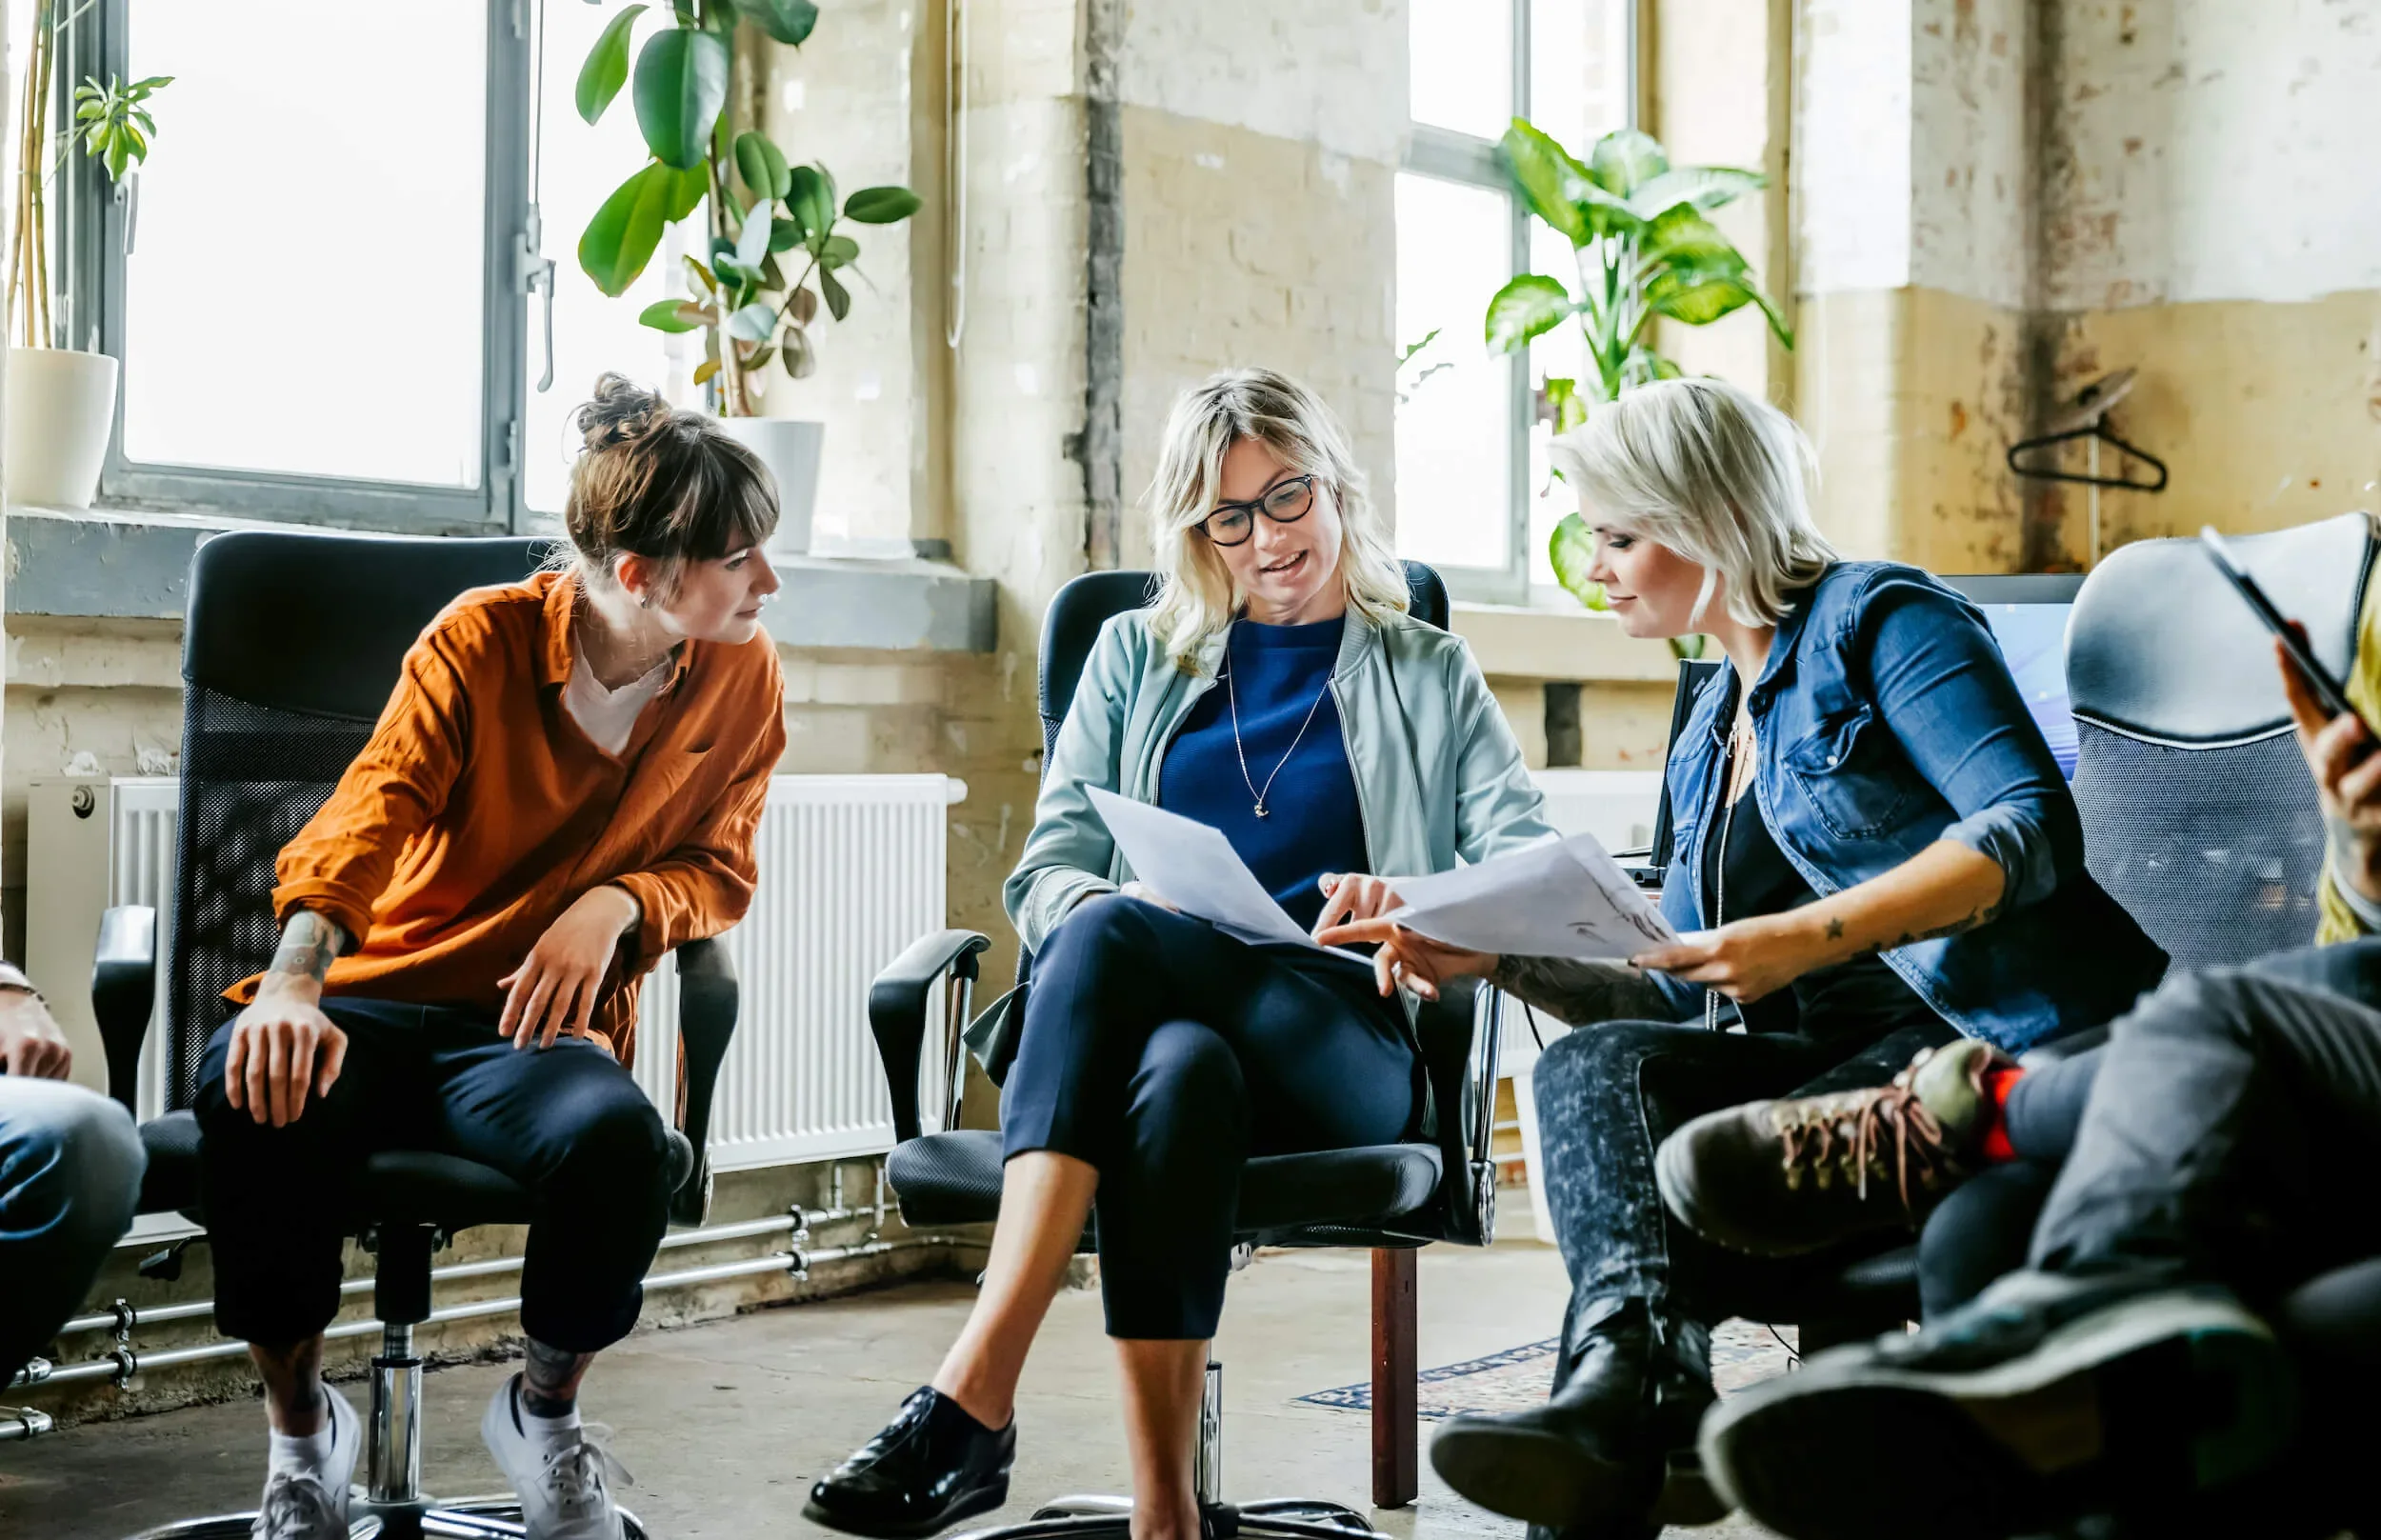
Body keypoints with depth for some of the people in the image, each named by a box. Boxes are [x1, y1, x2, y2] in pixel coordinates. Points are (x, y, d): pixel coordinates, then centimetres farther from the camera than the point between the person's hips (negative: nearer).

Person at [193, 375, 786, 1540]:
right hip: (386, 1000, -1)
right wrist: (295, 974, -38)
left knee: (616, 1138, -36)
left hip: (541, 1025, 1)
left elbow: (719, 868, 13)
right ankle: (299, 1422, -6)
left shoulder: (740, 677, 3)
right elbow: (377, 804, -19)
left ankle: (544, 1411, 0)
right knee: (251, 1086, -36)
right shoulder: (485, 637, -6)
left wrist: (618, 902, -11)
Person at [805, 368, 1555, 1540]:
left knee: (1108, 941, -34)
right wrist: (1114, 909, -12)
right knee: (1177, 1071, -38)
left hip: (1343, 1042, -2)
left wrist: (1421, 905, -17)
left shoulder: (1430, 676, 21)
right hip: (1150, 1034, 2)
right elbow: (1043, 879, 14)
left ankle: (971, 1394, -41)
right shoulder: (1135, 657, 25)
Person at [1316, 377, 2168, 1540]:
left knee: (1706, 1171, -33)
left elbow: (2032, 828, -13)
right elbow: (1677, 998, 23)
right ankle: (1645, 1387, -45)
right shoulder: (1707, 742, 26)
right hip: (1837, 1055, 7)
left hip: (1994, 1041, -6)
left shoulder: (1877, 619, 2)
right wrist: (1495, 955, 9)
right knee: (1593, 1067, -24)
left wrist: (1808, 938, -22)